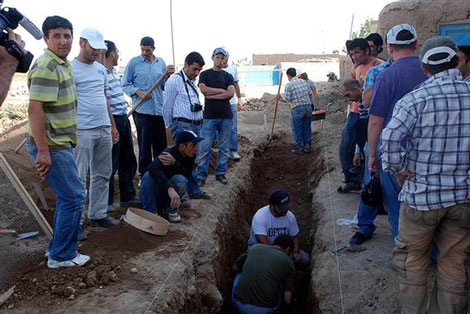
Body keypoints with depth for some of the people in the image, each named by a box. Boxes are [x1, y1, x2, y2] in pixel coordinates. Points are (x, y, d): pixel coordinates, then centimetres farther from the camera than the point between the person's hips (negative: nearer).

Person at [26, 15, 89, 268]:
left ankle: (57, 248, 31)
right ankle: (62, 256, 11)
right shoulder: (46, 67, -17)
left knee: (68, 196, 17)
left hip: (60, 144, 10)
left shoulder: (62, 64, 15)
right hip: (50, 146, -10)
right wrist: (42, 151, -25)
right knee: (73, 197, -4)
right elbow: (35, 109, -24)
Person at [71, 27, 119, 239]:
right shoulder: (71, 69, -7)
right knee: (78, 178, -2)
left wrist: (113, 126, 19)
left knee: (102, 175, 12)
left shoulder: (101, 69, 16)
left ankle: (98, 215, 24)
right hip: (82, 131, -7)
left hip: (104, 130, 8)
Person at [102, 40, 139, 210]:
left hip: (123, 119, 10)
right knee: (110, 164, 1)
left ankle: (128, 197, 30)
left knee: (128, 161, 17)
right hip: (112, 121, -10)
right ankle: (106, 201, 15)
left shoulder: (114, 72, 14)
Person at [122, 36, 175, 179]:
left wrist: (167, 75, -5)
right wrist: (138, 92, -14)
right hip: (143, 110, -4)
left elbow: (164, 86, 13)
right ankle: (144, 175, 15)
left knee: (161, 145, 9)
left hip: (159, 109, 4)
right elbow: (125, 84, 1)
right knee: (144, 145, 3)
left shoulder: (161, 62, 12)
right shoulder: (134, 62, 0)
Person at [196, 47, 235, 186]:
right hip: (210, 116, -2)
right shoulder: (205, 74, 8)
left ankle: (221, 173, 18)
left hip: (225, 116, 3)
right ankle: (201, 175, 5)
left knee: (224, 147, 7)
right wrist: (222, 91, -5)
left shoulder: (228, 76, 13)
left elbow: (230, 93, -4)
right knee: (205, 147, -4)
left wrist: (212, 95, -7)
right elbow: (203, 89, -10)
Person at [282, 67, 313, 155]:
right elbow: (310, 94, 11)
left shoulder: (289, 85, -8)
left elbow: (287, 99, -10)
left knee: (297, 129, 7)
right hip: (308, 107, 6)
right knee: (307, 128, 14)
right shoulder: (304, 82, 9)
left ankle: (299, 148, 13)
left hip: (297, 109, -5)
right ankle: (307, 147, 21)